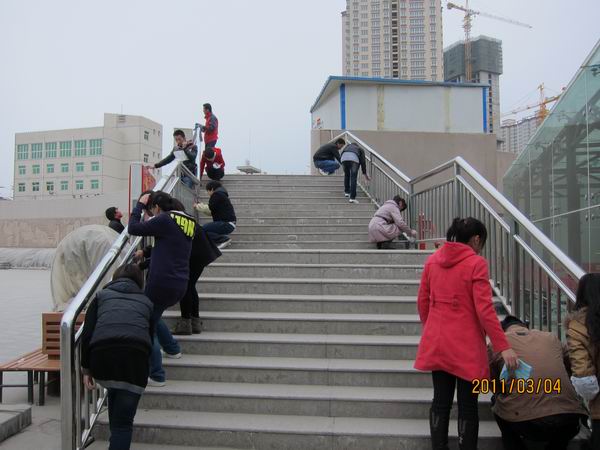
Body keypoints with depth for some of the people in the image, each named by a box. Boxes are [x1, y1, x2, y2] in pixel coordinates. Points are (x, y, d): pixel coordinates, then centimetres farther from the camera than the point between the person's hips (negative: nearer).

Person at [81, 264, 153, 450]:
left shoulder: (102, 295, 25)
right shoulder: (146, 301, 29)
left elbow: (87, 333, 12)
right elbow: (150, 337, 31)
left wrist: (86, 368, 16)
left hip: (102, 354, 1)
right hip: (135, 356, -1)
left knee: (114, 393, 32)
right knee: (123, 421, 6)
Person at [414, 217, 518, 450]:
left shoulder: (432, 260, 5)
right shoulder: (476, 263, -12)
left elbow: (422, 301, 10)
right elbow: (484, 309, -17)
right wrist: (503, 346, -13)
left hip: (436, 342, 5)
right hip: (466, 345, -5)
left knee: (440, 401, 14)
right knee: (467, 406, 7)